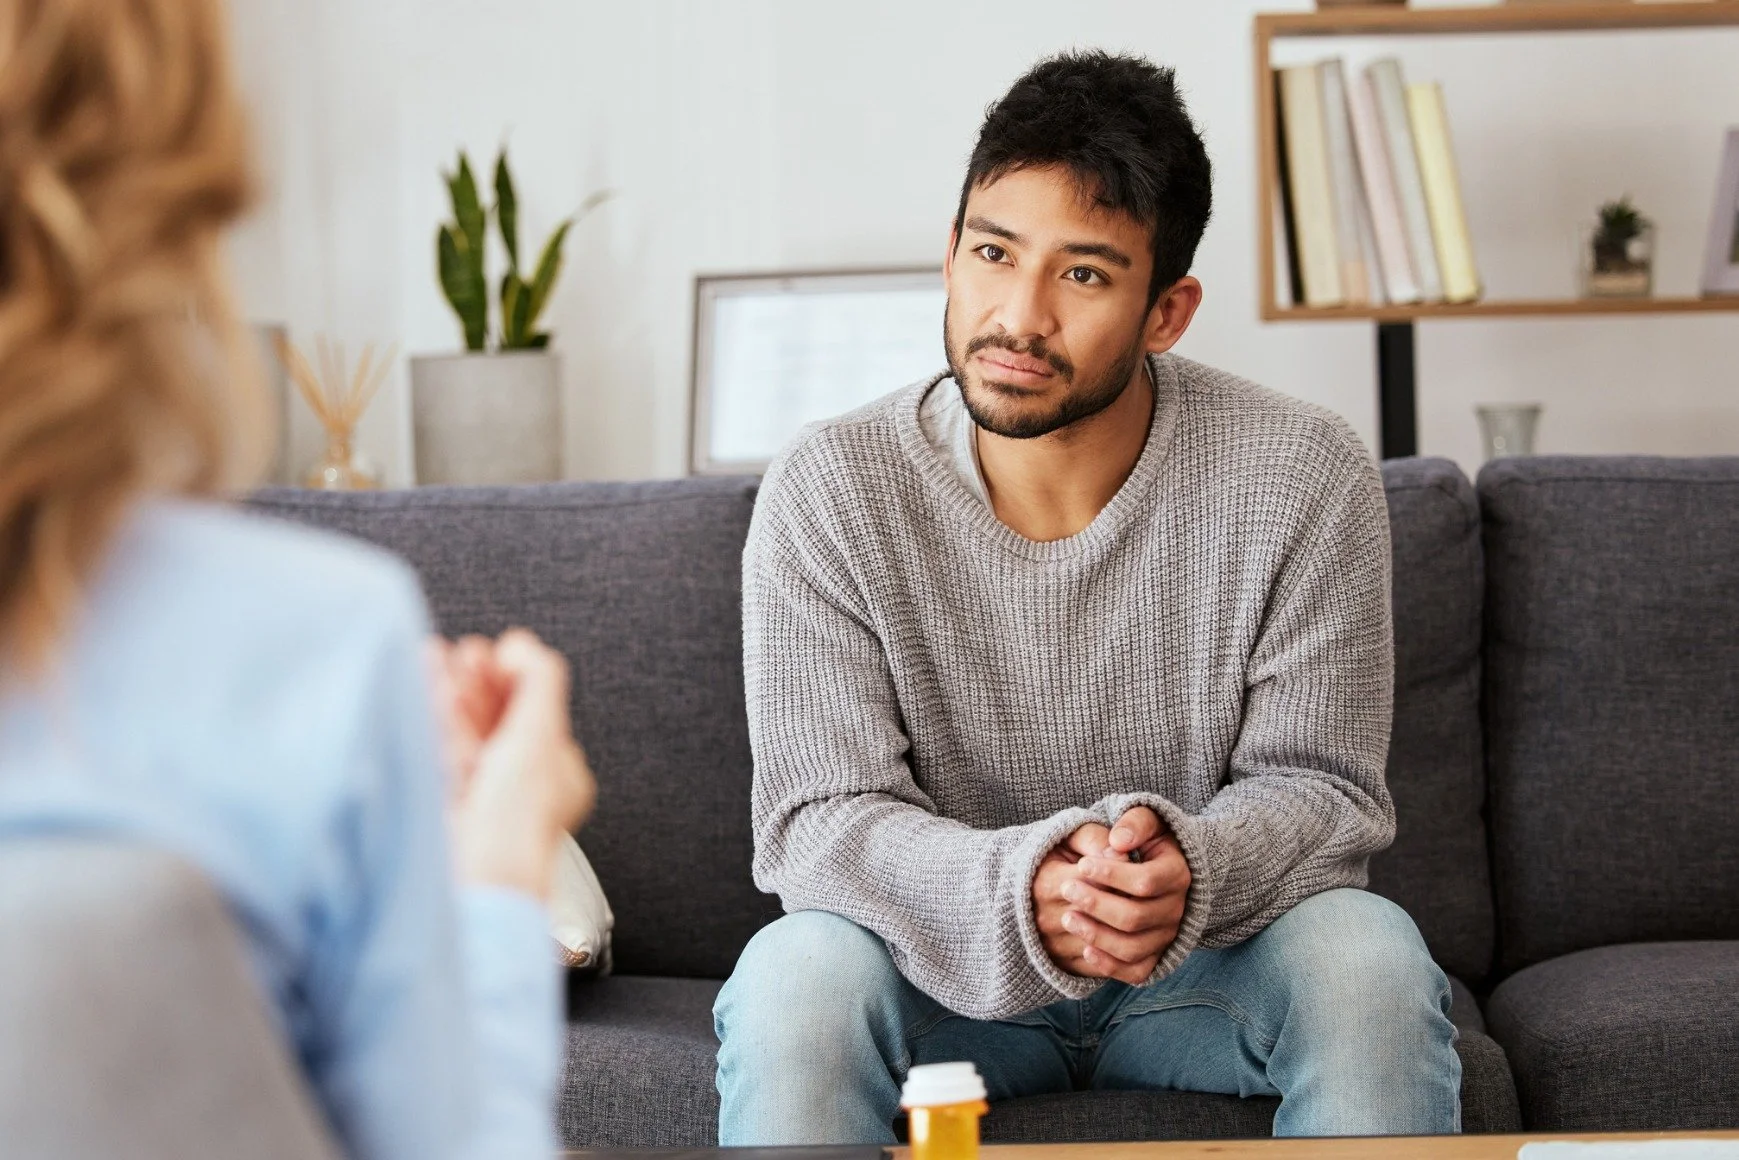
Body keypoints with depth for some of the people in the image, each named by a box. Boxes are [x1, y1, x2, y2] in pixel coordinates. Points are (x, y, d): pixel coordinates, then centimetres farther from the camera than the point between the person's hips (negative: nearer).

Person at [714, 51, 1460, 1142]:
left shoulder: (1307, 480, -14)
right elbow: (818, 816, -16)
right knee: (794, 977, -32)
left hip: (1211, 951, 1)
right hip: (946, 960, -1)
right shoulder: (829, 491, -14)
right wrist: (1018, 890, -37)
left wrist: (1188, 867, -34)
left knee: (1370, 959, -29)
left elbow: (1320, 786, -10)